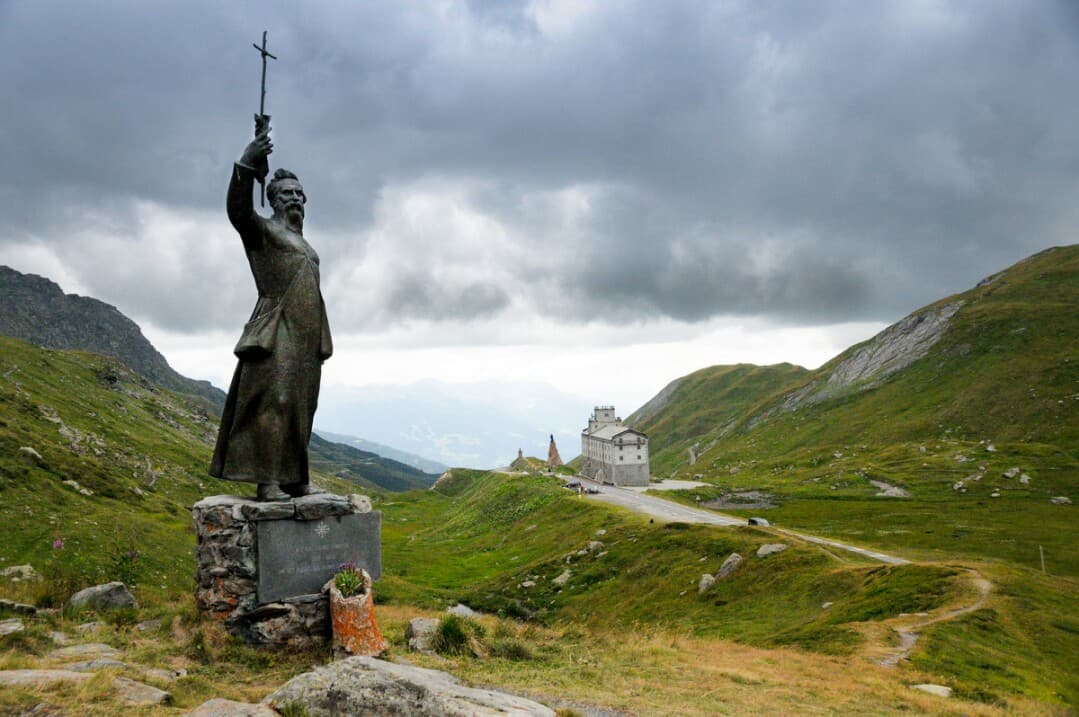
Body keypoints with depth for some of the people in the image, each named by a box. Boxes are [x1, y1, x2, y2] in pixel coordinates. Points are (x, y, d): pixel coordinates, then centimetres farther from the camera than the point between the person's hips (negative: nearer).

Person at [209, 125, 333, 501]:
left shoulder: (305, 245, 24)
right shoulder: (262, 230, 3)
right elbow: (237, 210, -19)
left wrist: (321, 340, 17)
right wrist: (246, 166, -33)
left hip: (306, 339, 8)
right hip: (277, 334, -8)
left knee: (300, 406, 7)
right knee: (273, 401, -12)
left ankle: (295, 479, 11)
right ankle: (267, 481, -12)